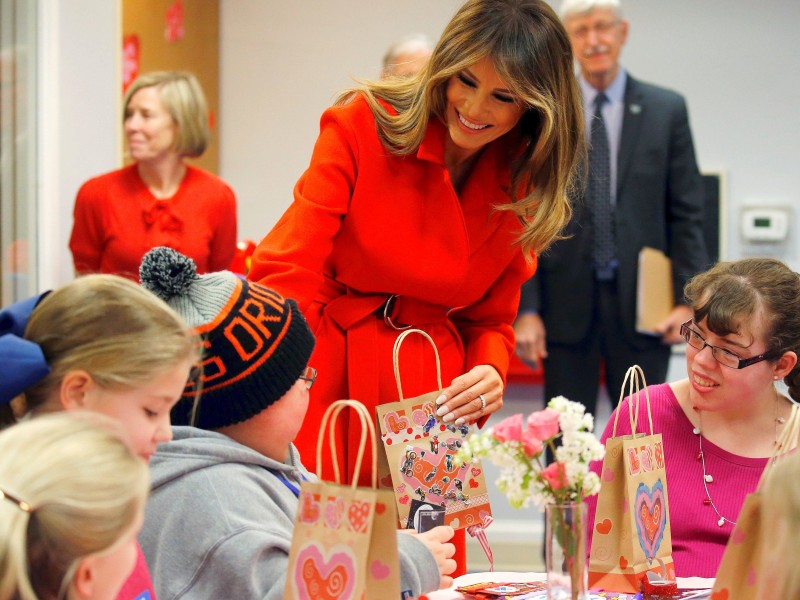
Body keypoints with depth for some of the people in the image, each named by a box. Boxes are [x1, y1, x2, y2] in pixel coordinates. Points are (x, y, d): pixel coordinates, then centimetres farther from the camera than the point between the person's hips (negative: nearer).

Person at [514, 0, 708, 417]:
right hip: (566, 303, 0)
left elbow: (686, 213, 4)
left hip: (640, 304, 0)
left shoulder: (667, 110, 5)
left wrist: (688, 299, -6)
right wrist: (525, 309, -5)